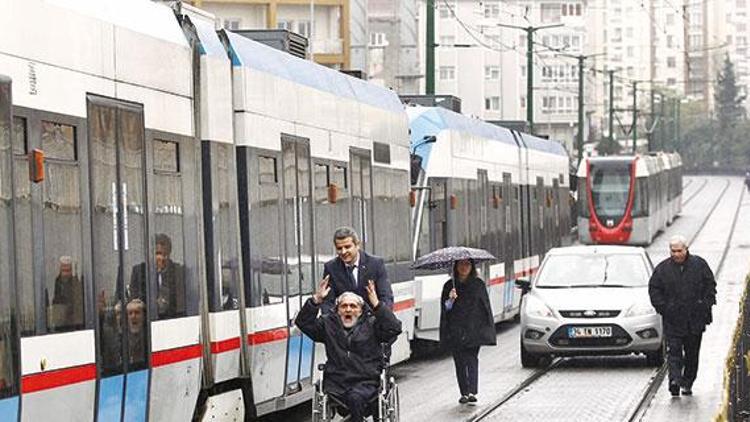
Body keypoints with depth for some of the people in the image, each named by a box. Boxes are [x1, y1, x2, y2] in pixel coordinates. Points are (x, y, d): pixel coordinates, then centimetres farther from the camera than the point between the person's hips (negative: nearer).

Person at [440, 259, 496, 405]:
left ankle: (472, 392, -21)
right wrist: (451, 299, -17)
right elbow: (445, 308, 5)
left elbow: (485, 306, 9)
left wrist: (487, 330, 4)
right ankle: (464, 393, 10)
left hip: (474, 330, -2)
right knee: (459, 361, 3)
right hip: (455, 331, 2)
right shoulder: (449, 286, 7)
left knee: (472, 359, -13)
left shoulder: (478, 284, 6)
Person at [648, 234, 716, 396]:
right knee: (674, 351, -12)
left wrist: (706, 304, -1)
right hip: (672, 319, -1)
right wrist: (662, 307, -5)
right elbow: (654, 289, 6)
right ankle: (675, 379, -21)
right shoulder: (662, 268, 0)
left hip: (695, 318, 1)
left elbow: (710, 285, 9)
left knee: (692, 352, 7)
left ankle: (687, 382, 16)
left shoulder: (699, 265, 2)